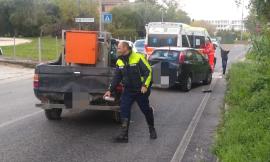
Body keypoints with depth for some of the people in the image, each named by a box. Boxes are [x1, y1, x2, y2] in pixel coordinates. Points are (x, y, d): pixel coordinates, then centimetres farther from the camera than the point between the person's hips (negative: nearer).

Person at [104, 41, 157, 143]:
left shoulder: (138, 58, -15)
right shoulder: (119, 62, 5)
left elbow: (148, 72, -15)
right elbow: (117, 78, 10)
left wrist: (145, 85, -24)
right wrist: (110, 90, 3)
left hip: (141, 90, -5)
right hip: (128, 90, 5)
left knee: (146, 110, 10)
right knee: (124, 110, -8)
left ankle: (152, 129, 34)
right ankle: (123, 135, -5)